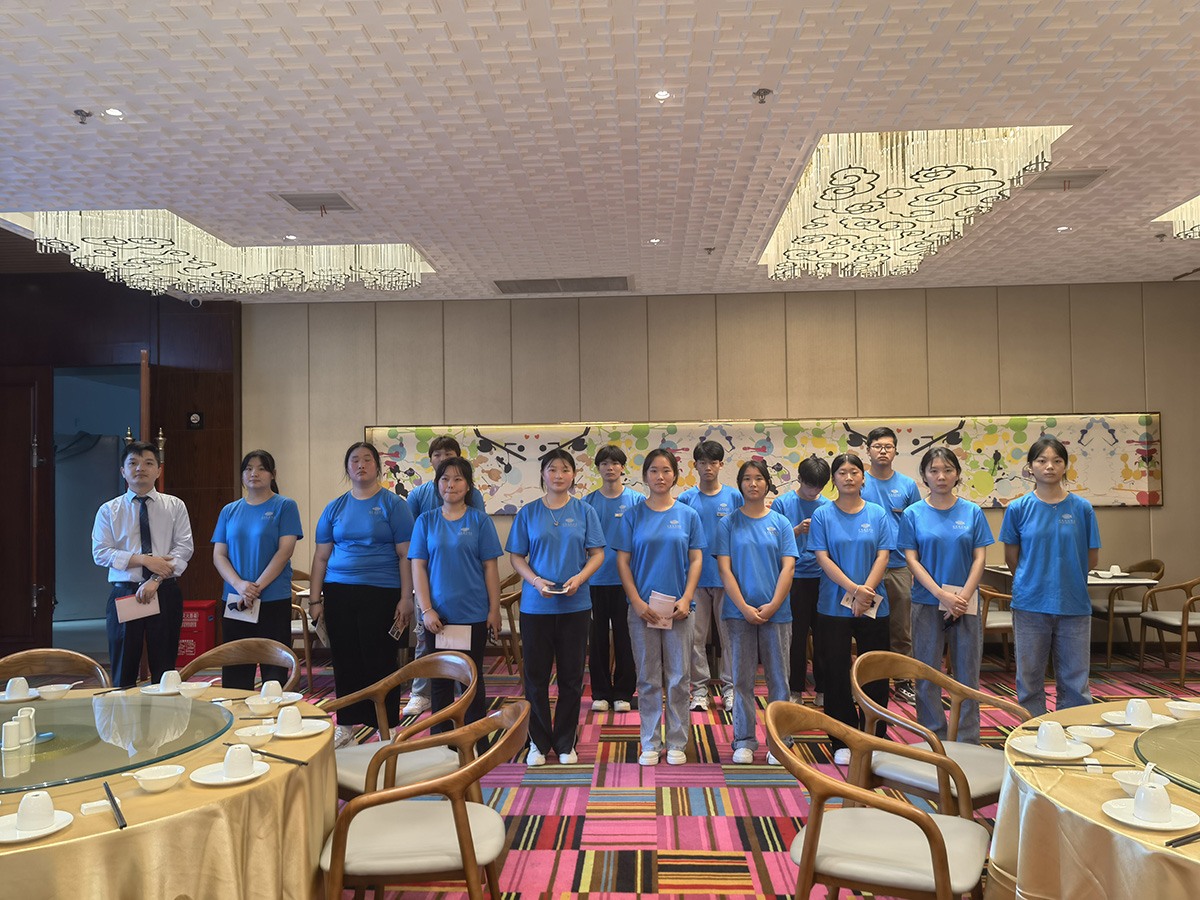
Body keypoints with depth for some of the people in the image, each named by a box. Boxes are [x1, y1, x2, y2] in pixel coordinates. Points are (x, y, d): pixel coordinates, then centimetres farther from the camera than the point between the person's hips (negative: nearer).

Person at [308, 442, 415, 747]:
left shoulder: (393, 504, 0)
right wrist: (316, 599, 6)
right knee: (345, 661, 10)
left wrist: (406, 599, -9)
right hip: (339, 593, 4)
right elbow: (321, 556, 12)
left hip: (381, 594, -4)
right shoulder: (335, 508, 11)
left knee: (380, 662, -1)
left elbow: (406, 555, -3)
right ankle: (346, 726, 24)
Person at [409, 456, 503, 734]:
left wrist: (494, 610, -4)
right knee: (440, 679, 9)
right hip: (437, 615, 1)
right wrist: (426, 609, -7)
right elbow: (418, 567, 1)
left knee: (473, 678, 8)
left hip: (473, 614, -1)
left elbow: (490, 567, 0)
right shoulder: (426, 520, 4)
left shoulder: (480, 520, 0)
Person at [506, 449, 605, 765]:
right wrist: (535, 581, -14)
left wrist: (579, 578, -16)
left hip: (575, 605, 0)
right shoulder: (528, 513, 4)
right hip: (536, 605, 0)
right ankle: (539, 742, 21)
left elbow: (597, 554, 2)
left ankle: (565, 743, 21)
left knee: (571, 676, 7)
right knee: (536, 675, 5)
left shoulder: (584, 511, 4)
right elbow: (516, 557, 4)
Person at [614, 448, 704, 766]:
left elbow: (696, 559, 3)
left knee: (678, 677, 6)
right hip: (643, 606, 0)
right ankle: (650, 744, 18)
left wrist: (686, 599, -10)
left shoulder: (688, 514, 3)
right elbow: (623, 561, 1)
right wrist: (636, 602, -9)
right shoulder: (633, 516, 2)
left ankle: (677, 743, 19)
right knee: (648, 679, 7)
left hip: (678, 607, 0)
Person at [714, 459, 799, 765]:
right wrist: (744, 607, -11)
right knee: (742, 677, 4)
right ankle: (744, 741, 14)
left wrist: (772, 605, -11)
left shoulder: (780, 523, 6)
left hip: (776, 611, 1)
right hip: (740, 611, 0)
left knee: (778, 677, 5)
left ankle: (780, 741, 15)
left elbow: (788, 568, 0)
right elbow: (725, 570, -2)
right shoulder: (728, 524, 3)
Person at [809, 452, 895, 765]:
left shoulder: (878, 514, 5)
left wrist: (866, 592, -14)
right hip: (834, 607, -1)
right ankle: (842, 742, 15)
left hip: (873, 607, 1)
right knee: (837, 672, 3)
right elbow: (823, 559, -5)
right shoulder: (823, 515, 1)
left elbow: (883, 556, -2)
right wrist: (854, 589, -15)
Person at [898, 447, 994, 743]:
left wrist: (963, 597, -12)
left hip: (965, 603, 1)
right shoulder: (913, 514, 0)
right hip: (927, 602, -1)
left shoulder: (972, 512, 3)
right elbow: (912, 560, -4)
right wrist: (942, 595, -13)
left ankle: (968, 741, 18)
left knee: (967, 671, 6)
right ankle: (934, 739, 17)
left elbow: (979, 558, 1)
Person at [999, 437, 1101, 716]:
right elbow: (1011, 559, 6)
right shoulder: (1018, 509, 0)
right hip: (1030, 606, 0)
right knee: (1029, 679, 8)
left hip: (1074, 606, 1)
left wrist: (1063, 576, 8)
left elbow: (1092, 559, 7)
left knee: (1075, 681, 7)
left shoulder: (1081, 508, 1)